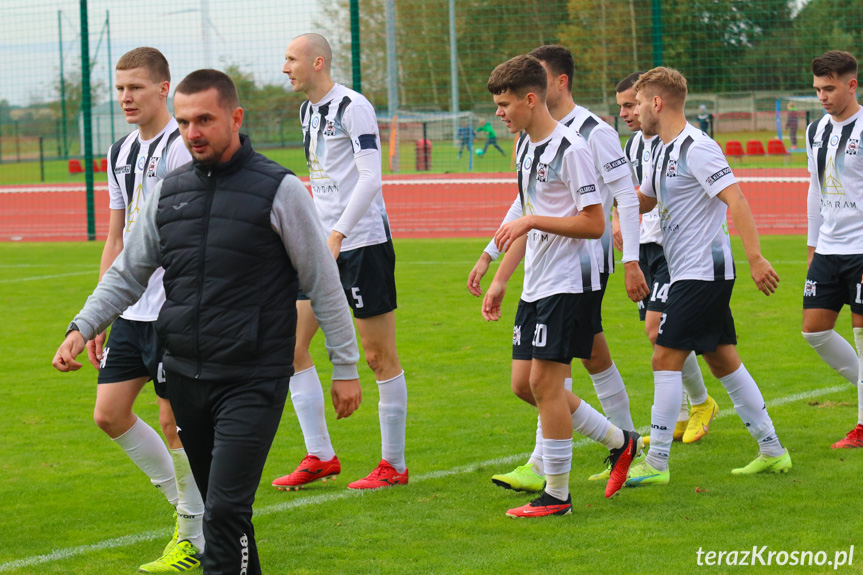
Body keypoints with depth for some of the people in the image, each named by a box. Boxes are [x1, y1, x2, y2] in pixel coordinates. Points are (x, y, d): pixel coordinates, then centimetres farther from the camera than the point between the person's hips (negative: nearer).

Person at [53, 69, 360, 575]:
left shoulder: (279, 189, -6)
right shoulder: (169, 192, 9)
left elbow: (323, 282, -1)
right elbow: (127, 275, 18)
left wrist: (346, 366, 0)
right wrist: (82, 328, 4)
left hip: (253, 381, -5)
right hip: (185, 377, 6)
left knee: (225, 512, -15)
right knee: (219, 508, 12)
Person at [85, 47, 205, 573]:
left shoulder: (182, 148, -11)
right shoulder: (121, 153, 14)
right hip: (131, 310, 8)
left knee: (174, 421, -4)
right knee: (110, 413, 7)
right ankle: (187, 504, 22)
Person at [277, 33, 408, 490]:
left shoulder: (353, 107, -13)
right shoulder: (308, 111, 13)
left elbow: (370, 179, -19)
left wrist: (337, 235, -25)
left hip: (362, 242, -9)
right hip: (323, 245, 9)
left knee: (380, 356, -1)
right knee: (290, 345, 3)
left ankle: (394, 466, 7)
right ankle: (319, 456, 10)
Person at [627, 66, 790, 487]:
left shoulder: (696, 149, -16)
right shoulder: (663, 152, 15)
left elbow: (736, 200, -23)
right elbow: (642, 201, 29)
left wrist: (755, 258, -29)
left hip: (703, 273, -10)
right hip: (690, 274, 10)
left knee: (666, 359, -9)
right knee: (723, 361, 12)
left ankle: (656, 464, -7)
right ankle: (772, 451, 17)